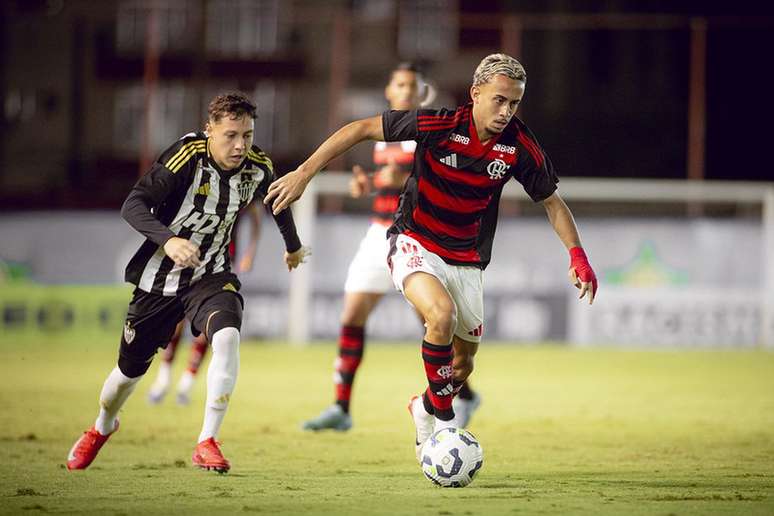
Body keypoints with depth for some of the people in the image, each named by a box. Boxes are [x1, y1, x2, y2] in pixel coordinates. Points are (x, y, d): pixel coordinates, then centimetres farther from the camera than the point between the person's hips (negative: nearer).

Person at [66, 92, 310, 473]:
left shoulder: (258, 167, -11)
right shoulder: (186, 157, -25)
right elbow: (133, 205, -30)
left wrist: (293, 246, 31)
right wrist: (168, 239, -48)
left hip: (211, 276, 2)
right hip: (160, 277, -2)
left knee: (227, 337, -29)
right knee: (131, 366, 13)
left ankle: (207, 443, -22)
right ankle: (101, 428, 46)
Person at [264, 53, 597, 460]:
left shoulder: (519, 145, -12)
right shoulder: (437, 123, -21)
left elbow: (551, 201, 4)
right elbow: (361, 129, -12)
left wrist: (577, 255, -6)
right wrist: (303, 174, -15)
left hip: (466, 261, 4)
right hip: (414, 244, -4)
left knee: (463, 364, 12)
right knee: (442, 313, -33)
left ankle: (425, 408, 45)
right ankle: (443, 419, -16)